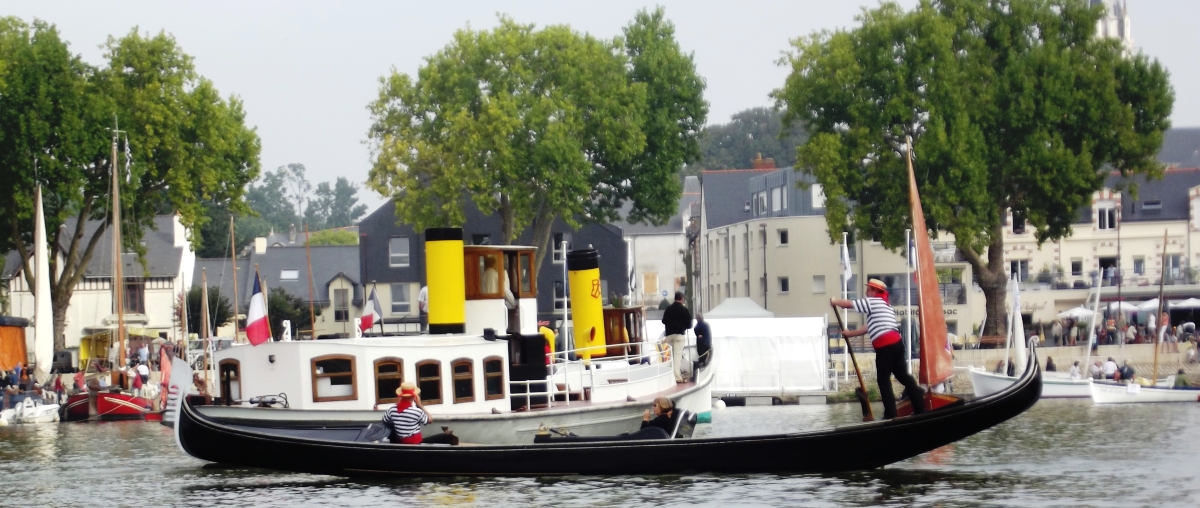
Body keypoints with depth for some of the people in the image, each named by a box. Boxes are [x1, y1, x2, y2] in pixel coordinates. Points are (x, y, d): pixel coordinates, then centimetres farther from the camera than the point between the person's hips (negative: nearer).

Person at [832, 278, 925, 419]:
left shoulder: (872, 302, 1)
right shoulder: (885, 306, 29)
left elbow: (848, 304, 6)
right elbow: (870, 328, 33)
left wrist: (835, 301, 26)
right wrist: (850, 333, 38)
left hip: (885, 346, -8)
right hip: (895, 343, 8)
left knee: (883, 380, -1)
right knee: (903, 375, 10)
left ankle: (890, 414, -3)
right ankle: (920, 408, 8)